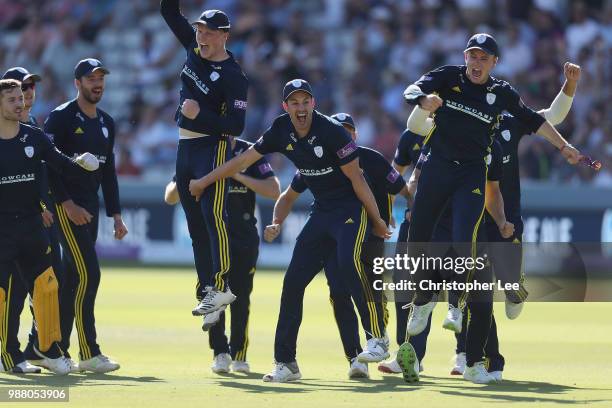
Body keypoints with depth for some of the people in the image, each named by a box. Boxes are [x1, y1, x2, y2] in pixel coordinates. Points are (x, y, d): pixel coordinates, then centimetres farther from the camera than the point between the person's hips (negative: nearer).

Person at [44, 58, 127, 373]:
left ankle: (57, 350, 13)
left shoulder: (106, 123, 16)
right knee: (88, 273, -15)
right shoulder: (61, 118, -8)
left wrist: (116, 215, 16)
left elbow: (108, 172, 20)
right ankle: (89, 353, -15)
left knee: (73, 279, 8)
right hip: (67, 207, -8)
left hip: (90, 209, 8)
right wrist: (67, 204, -20)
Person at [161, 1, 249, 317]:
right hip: (185, 146, 8)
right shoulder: (194, 48, 6)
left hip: (212, 147, -8)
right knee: (194, 221, 8)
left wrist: (200, 115, -26)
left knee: (213, 216, -16)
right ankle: (207, 287, 11)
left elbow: (236, 126, -19)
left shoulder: (233, 76, -15)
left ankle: (221, 288, -20)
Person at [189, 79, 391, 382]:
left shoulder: (331, 132, -19)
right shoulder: (282, 131, -2)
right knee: (293, 280, 0)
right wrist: (203, 182, 15)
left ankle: (377, 337, -22)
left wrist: (377, 221, -9)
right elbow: (245, 159, 9)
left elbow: (356, 178, -14)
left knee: (349, 262, -32)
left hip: (351, 207, -6)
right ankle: (286, 363, 7)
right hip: (321, 211, 7)